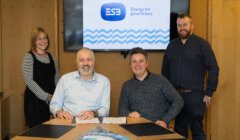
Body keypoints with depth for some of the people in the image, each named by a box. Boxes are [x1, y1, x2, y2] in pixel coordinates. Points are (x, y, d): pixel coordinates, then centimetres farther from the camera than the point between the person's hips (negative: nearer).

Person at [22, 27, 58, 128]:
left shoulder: (50, 56, 11)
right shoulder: (29, 57, -6)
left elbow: (56, 78, 14)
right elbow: (29, 81, -13)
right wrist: (46, 96, -15)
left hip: (50, 99, 5)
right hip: (35, 99, -5)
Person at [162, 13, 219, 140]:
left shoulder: (202, 44, -2)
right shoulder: (172, 45, 10)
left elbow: (213, 69, -5)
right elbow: (165, 70, 15)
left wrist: (209, 93, -9)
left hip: (195, 95, -4)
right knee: (179, 129, 13)